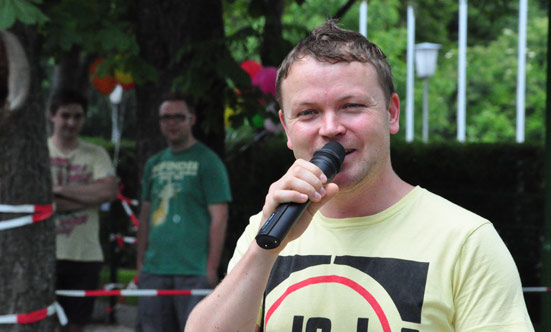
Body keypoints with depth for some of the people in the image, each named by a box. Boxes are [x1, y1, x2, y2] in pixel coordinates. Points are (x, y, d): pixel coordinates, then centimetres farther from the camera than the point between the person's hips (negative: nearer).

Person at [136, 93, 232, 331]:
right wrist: (140, 262, 14)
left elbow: (219, 216, -6)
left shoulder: (207, 162, -2)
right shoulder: (154, 164, 16)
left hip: (194, 271, -6)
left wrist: (211, 269, -12)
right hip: (154, 269, 6)